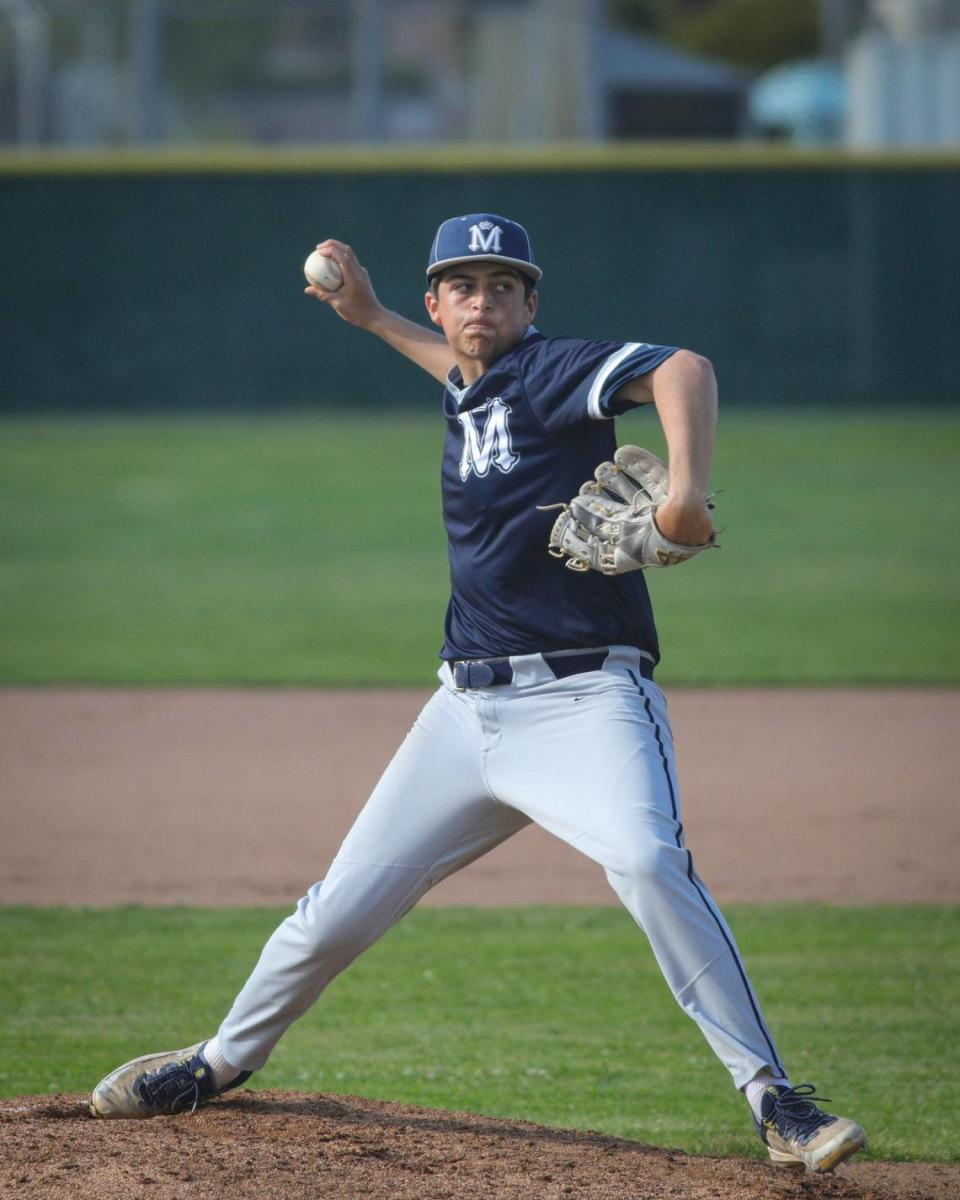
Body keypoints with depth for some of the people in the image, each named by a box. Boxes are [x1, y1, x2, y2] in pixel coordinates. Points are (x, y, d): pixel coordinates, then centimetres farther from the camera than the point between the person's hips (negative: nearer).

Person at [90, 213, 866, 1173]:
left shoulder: (548, 370, -8)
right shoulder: (465, 392, 15)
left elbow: (682, 370, -27)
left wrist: (687, 487, -42)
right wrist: (370, 318, 41)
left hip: (584, 701, -7)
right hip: (468, 709, 7)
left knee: (646, 861, -33)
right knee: (338, 912, 10)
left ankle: (774, 1102, -30)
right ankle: (225, 1060, 35)